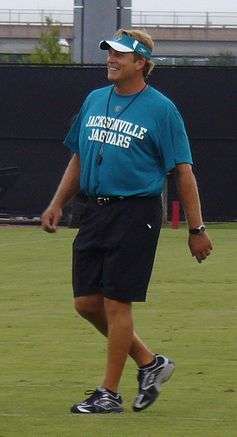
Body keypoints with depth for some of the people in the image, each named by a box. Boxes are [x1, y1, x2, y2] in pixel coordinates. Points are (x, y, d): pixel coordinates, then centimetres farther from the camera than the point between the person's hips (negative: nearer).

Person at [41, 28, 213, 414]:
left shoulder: (161, 109, -6)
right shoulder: (94, 101, 13)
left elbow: (183, 171, -6)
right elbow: (79, 158, 22)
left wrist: (197, 229, -8)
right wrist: (58, 204, 13)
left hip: (136, 214, -7)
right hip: (93, 210, 7)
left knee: (116, 303, -6)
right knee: (86, 302, 6)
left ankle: (109, 394, 4)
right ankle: (150, 363, 22)